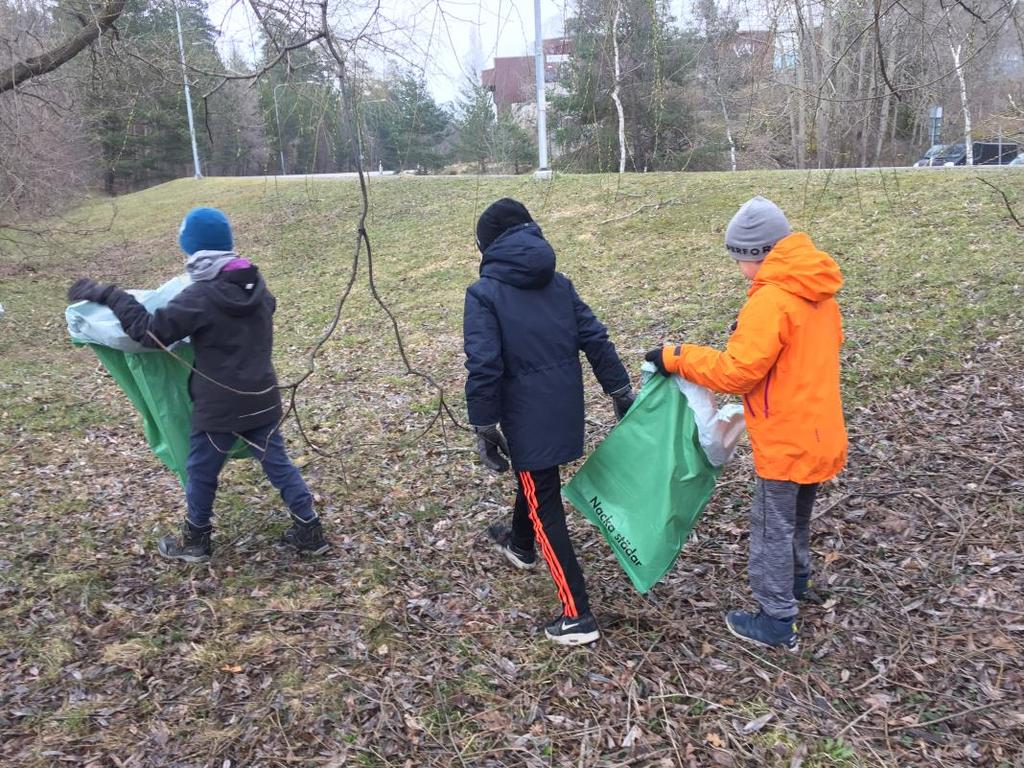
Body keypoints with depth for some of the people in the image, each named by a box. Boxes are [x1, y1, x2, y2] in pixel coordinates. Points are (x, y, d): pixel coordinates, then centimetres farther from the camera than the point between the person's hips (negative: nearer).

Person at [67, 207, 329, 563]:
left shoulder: (200, 297, -19)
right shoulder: (256, 284, 3)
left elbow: (149, 331, -16)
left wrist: (109, 295, -8)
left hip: (219, 405, -6)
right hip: (262, 398, 6)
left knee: (201, 471, 14)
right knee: (278, 463, 14)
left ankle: (195, 540, 30)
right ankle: (309, 531, 16)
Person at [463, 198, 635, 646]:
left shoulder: (484, 293, -11)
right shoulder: (557, 283, 6)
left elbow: (483, 366, -19)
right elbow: (596, 339, 5)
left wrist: (484, 427, -11)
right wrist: (621, 390, 12)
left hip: (527, 417, -6)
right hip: (565, 411, 7)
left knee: (546, 509, 2)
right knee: (534, 478, 30)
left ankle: (577, 616, 4)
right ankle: (520, 545, 56)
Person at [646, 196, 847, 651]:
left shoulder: (772, 299, -25)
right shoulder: (817, 291, 4)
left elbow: (736, 373, -26)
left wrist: (677, 357, -17)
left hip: (787, 439, -9)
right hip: (818, 430, 9)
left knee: (773, 526, 4)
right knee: (796, 515, 27)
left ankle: (778, 621, 16)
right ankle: (797, 578, 47)